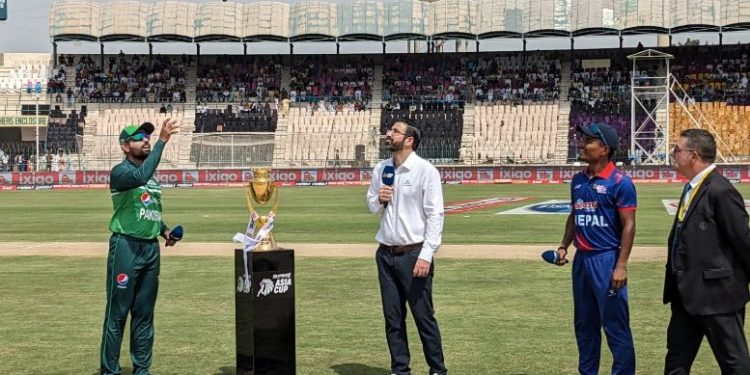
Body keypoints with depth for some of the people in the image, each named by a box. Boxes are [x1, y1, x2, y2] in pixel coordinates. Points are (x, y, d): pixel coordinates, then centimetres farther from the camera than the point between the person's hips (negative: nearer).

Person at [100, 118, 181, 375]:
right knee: (117, 312, -4)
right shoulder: (120, 172, -9)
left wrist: (164, 230, 8)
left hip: (151, 247, 7)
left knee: (145, 312, 12)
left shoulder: (152, 175, 16)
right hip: (126, 246, -7)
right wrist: (162, 141, -32)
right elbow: (140, 177, -32)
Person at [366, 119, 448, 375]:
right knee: (392, 317, 10)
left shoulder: (425, 170, -9)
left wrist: (426, 255, -18)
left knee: (424, 316, -1)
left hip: (414, 254, -6)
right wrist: (379, 200, -5)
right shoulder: (380, 169, 9)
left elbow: (435, 215, -12)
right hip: (386, 254, 6)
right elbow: (372, 207, 19)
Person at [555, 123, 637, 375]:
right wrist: (564, 246, 8)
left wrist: (621, 266, -18)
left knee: (615, 326, -3)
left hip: (606, 259, -7)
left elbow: (628, 225, -13)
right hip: (581, 259, 7)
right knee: (584, 324, 16)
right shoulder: (578, 180, 10)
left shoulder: (619, 182, -11)